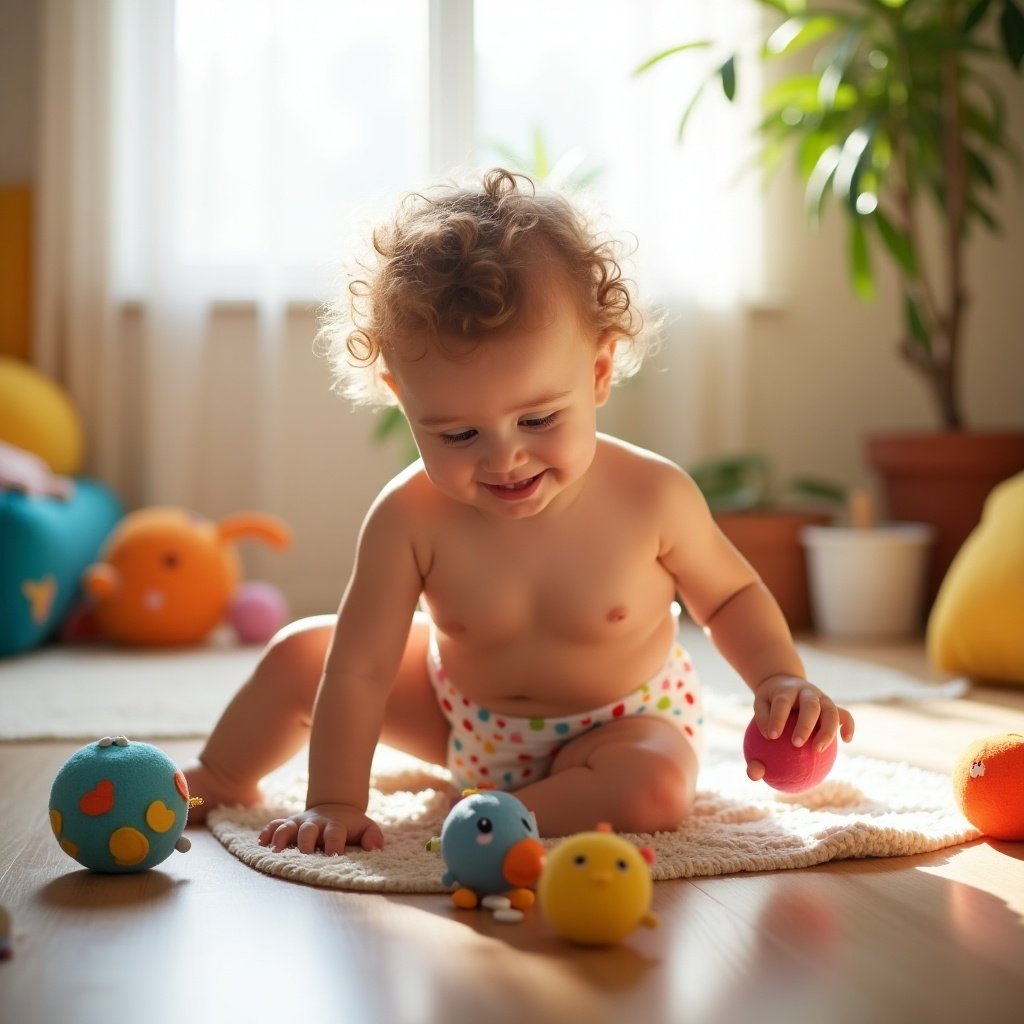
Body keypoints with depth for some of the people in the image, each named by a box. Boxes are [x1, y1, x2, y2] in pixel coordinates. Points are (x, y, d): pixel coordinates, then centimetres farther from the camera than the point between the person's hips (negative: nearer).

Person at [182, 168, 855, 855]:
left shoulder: (653, 498, -28)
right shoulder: (410, 519, -29)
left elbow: (731, 594, -8)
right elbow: (361, 669, -25)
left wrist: (781, 678, -24)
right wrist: (334, 804, -27)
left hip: (620, 723, -2)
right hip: (462, 714, 2)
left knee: (655, 788, -35)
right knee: (302, 654, 1)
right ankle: (221, 779, 27)